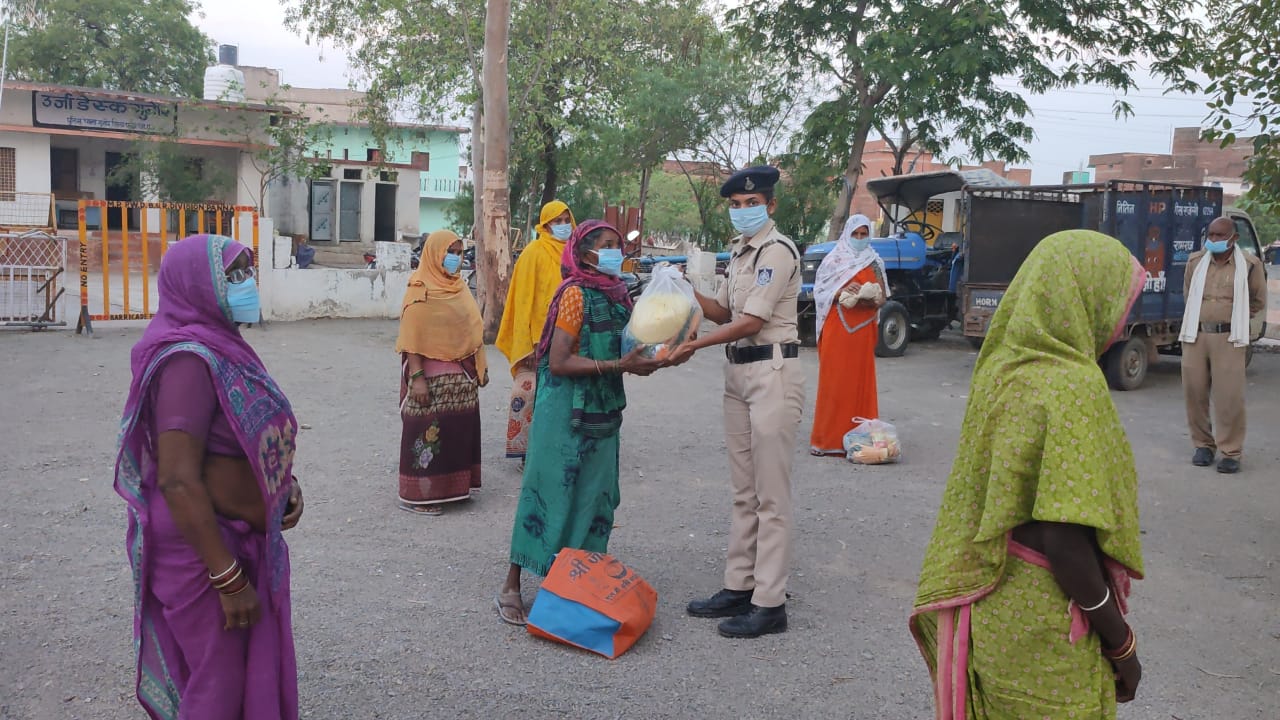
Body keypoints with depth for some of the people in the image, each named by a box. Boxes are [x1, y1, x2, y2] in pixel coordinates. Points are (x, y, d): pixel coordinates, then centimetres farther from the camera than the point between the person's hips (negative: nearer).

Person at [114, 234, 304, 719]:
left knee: (254, 672, 20)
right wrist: (229, 580, -25)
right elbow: (178, 481, -28)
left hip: (240, 541, 9)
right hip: (206, 548, -9)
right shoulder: (189, 359, -22)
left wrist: (284, 482, 2)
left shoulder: (223, 347, 7)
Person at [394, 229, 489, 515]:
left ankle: (452, 485, 25)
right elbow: (411, 337, -15)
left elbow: (472, 328, 15)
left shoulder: (458, 286, 11)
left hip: (462, 375, 7)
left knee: (458, 429, 12)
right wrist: (416, 376, -21)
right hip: (432, 376, -7)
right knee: (428, 432, -2)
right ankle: (417, 494, 8)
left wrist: (480, 366, 14)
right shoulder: (420, 289, -11)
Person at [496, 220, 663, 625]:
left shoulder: (617, 294, 9)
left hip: (603, 412, 8)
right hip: (565, 412, -8)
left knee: (594, 496, 12)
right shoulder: (575, 293, -14)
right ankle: (512, 588, 10)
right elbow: (558, 362, -20)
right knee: (550, 495, -2)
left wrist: (644, 359, -2)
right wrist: (618, 365, -23)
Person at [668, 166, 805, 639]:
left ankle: (770, 603, 1)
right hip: (739, 373, 9)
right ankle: (739, 588, 22)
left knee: (771, 494, -5)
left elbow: (752, 321, -17)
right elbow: (723, 312, 16)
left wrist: (694, 345, -13)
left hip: (772, 372, -9)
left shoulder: (777, 251, -12)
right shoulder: (739, 253, 15)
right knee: (744, 492, 14)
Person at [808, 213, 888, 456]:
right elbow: (820, 293, 1)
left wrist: (870, 301, -13)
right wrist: (841, 293, -16)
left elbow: (882, 298, 9)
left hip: (863, 330, 2)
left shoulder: (874, 263, 11)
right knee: (833, 381, -3)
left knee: (860, 381, 2)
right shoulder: (833, 260, 5)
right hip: (836, 329, -2)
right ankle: (828, 438, 2)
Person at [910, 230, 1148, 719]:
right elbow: (1064, 542, -25)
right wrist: (1122, 644, -12)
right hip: (1042, 628, -7)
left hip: (990, 606, 7)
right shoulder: (1074, 386, -22)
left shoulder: (1001, 365, 0)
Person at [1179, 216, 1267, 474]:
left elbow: (1258, 301, 13)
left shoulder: (1249, 265, 0)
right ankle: (1203, 444, 20)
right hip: (1195, 336, 3)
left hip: (1229, 338, -3)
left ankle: (1231, 452, 3)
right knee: (1194, 393, 5)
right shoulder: (1195, 261, 8)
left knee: (1229, 397, -6)